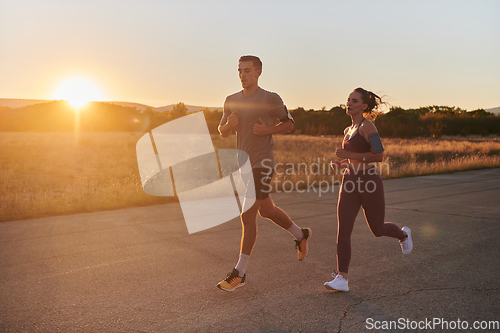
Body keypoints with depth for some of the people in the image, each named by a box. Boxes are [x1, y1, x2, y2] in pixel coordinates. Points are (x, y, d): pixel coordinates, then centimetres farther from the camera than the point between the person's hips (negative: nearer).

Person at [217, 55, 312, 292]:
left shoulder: (271, 99, -8)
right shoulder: (232, 101, 7)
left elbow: (289, 124, 2)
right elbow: (222, 133, 14)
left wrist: (268, 130, -16)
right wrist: (228, 125, -10)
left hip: (262, 164, -7)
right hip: (244, 164, 7)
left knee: (248, 216, -8)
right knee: (266, 211, 19)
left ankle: (239, 273, 3)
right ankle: (301, 235, 43)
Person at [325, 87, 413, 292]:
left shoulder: (367, 126, -12)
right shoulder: (349, 131, 13)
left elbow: (379, 156, -20)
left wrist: (349, 155, -21)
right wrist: (341, 162, 8)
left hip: (369, 183, -6)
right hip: (350, 183, 7)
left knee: (377, 230, 13)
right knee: (343, 230, -7)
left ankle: (403, 234, 46)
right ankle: (342, 279, -5)